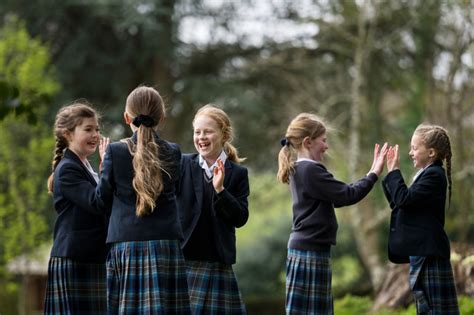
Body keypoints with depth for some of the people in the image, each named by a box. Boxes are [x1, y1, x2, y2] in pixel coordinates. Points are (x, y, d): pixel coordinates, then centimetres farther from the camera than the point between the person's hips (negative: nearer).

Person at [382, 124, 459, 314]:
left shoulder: (434, 175, -13)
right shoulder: (426, 174, 17)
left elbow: (404, 199, -21)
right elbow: (397, 203, 21)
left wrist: (394, 171, -10)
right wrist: (389, 174, 14)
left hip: (430, 255, -10)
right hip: (421, 254, 10)